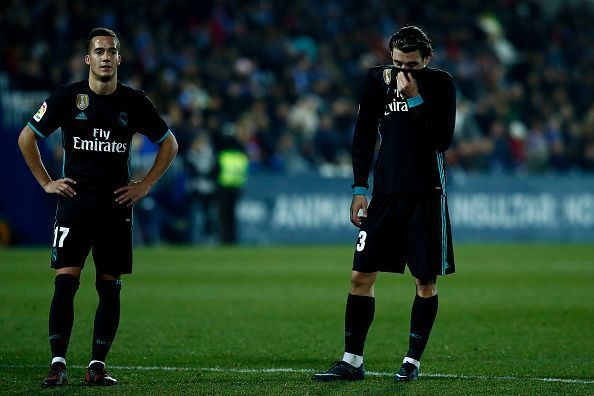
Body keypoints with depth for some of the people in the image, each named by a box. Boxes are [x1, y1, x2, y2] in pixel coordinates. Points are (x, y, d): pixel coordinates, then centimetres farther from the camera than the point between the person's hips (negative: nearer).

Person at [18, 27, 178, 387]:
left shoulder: (134, 102, 3)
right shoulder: (67, 98, -1)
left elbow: (169, 143, 15)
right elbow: (27, 137, 9)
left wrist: (145, 186, 7)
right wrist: (46, 182, 4)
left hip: (116, 206, 2)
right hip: (74, 203, -2)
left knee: (110, 287, 2)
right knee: (66, 282, -10)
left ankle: (98, 365, 7)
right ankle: (58, 363, -9)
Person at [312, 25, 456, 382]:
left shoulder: (440, 84, -2)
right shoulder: (378, 80, 6)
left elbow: (443, 139, -11)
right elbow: (364, 136, 11)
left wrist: (414, 98, -17)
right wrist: (359, 189, 6)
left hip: (426, 195, -3)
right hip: (385, 192, 3)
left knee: (426, 280, 0)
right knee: (361, 275, -2)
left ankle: (413, 361, 11)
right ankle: (352, 361, 3)